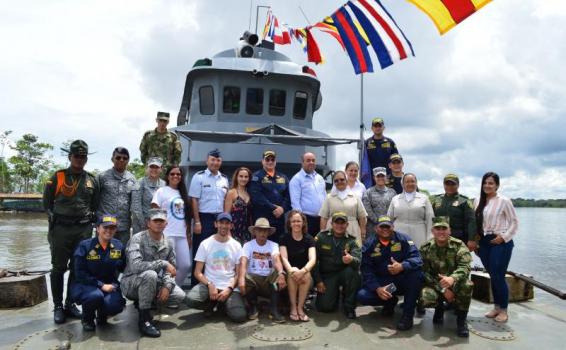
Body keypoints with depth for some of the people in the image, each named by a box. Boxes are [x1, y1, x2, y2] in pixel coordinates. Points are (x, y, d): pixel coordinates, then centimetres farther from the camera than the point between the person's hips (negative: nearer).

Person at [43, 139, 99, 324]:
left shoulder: (92, 180, 9)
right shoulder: (57, 177, 0)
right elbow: (47, 203, 6)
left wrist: (87, 219, 6)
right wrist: (57, 217, 1)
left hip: (84, 230, 3)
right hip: (61, 229, -2)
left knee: (77, 269, 8)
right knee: (58, 269, 3)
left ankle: (70, 304, 20)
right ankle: (58, 307, 14)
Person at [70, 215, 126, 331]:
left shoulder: (118, 246, 0)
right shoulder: (85, 246, -10)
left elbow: (124, 268, 6)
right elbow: (80, 274, -11)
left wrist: (113, 285, -11)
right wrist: (101, 285, -19)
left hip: (109, 285, 2)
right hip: (85, 285, -2)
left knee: (116, 305, -27)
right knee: (96, 296, -35)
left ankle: (102, 315, 12)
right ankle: (87, 319, 0)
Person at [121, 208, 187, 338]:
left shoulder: (168, 243, 0)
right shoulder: (138, 239, -19)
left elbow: (171, 270, 4)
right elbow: (135, 266, -34)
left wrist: (167, 286, -16)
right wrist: (163, 263, -33)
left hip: (153, 283, 6)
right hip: (131, 283, -6)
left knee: (180, 296, -14)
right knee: (150, 275, -37)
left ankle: (142, 303, 11)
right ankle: (144, 319, -19)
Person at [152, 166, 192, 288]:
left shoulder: (183, 193, 17)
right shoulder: (161, 191, 0)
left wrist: (188, 235, 14)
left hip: (182, 235, 6)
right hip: (167, 235, -6)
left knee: (186, 265, 3)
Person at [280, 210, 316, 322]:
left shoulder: (309, 239, -2)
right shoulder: (285, 239, -1)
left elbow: (313, 259, -15)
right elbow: (284, 258, -13)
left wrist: (303, 271, -35)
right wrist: (291, 270, -34)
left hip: (305, 271, 0)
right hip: (291, 271, 0)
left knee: (306, 275, -31)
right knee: (292, 275, -32)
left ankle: (300, 307, -19)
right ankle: (293, 307, -18)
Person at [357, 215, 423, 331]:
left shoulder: (403, 239, -8)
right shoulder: (369, 244, -3)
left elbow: (417, 259, -21)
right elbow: (366, 270, -8)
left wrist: (402, 266, -42)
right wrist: (377, 288, -24)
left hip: (402, 281, -1)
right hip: (381, 282, 2)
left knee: (417, 273, -32)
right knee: (362, 296, -22)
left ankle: (408, 315, -16)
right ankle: (390, 301, 11)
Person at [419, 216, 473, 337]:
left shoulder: (459, 245, -11)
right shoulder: (426, 248, -7)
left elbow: (465, 266, -28)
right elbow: (425, 273, -11)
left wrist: (452, 278, -50)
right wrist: (442, 290, -23)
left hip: (456, 285, -1)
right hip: (435, 286, 1)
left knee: (467, 285, -36)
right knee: (425, 298, -32)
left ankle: (461, 319, -9)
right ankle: (439, 308, 10)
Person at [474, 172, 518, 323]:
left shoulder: (504, 201, -7)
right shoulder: (478, 201, 7)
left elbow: (514, 222, -3)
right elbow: (475, 221, 12)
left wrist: (504, 237, -11)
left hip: (500, 242, -5)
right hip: (484, 242, 5)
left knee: (498, 276, -4)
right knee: (492, 276, 12)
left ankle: (504, 310, 12)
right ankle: (496, 307, 24)